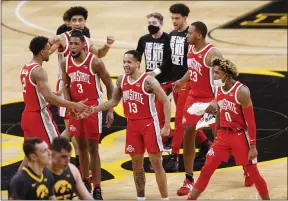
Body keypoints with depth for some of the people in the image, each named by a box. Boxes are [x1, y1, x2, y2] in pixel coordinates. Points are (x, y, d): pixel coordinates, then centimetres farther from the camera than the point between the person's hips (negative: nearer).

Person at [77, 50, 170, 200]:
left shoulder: (148, 81, -17)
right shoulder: (121, 80, 2)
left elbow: (166, 101, -13)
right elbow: (114, 101, 15)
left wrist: (167, 126, -17)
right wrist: (92, 110, 7)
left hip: (149, 124, -6)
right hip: (132, 125, 6)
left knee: (156, 162, -4)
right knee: (136, 162, 10)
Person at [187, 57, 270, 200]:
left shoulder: (241, 92, -18)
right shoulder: (218, 90, 2)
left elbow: (250, 121, -16)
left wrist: (252, 146, -16)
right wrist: (216, 137, 19)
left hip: (240, 135, -6)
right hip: (223, 135, 6)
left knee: (253, 172, 3)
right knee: (206, 169, 3)